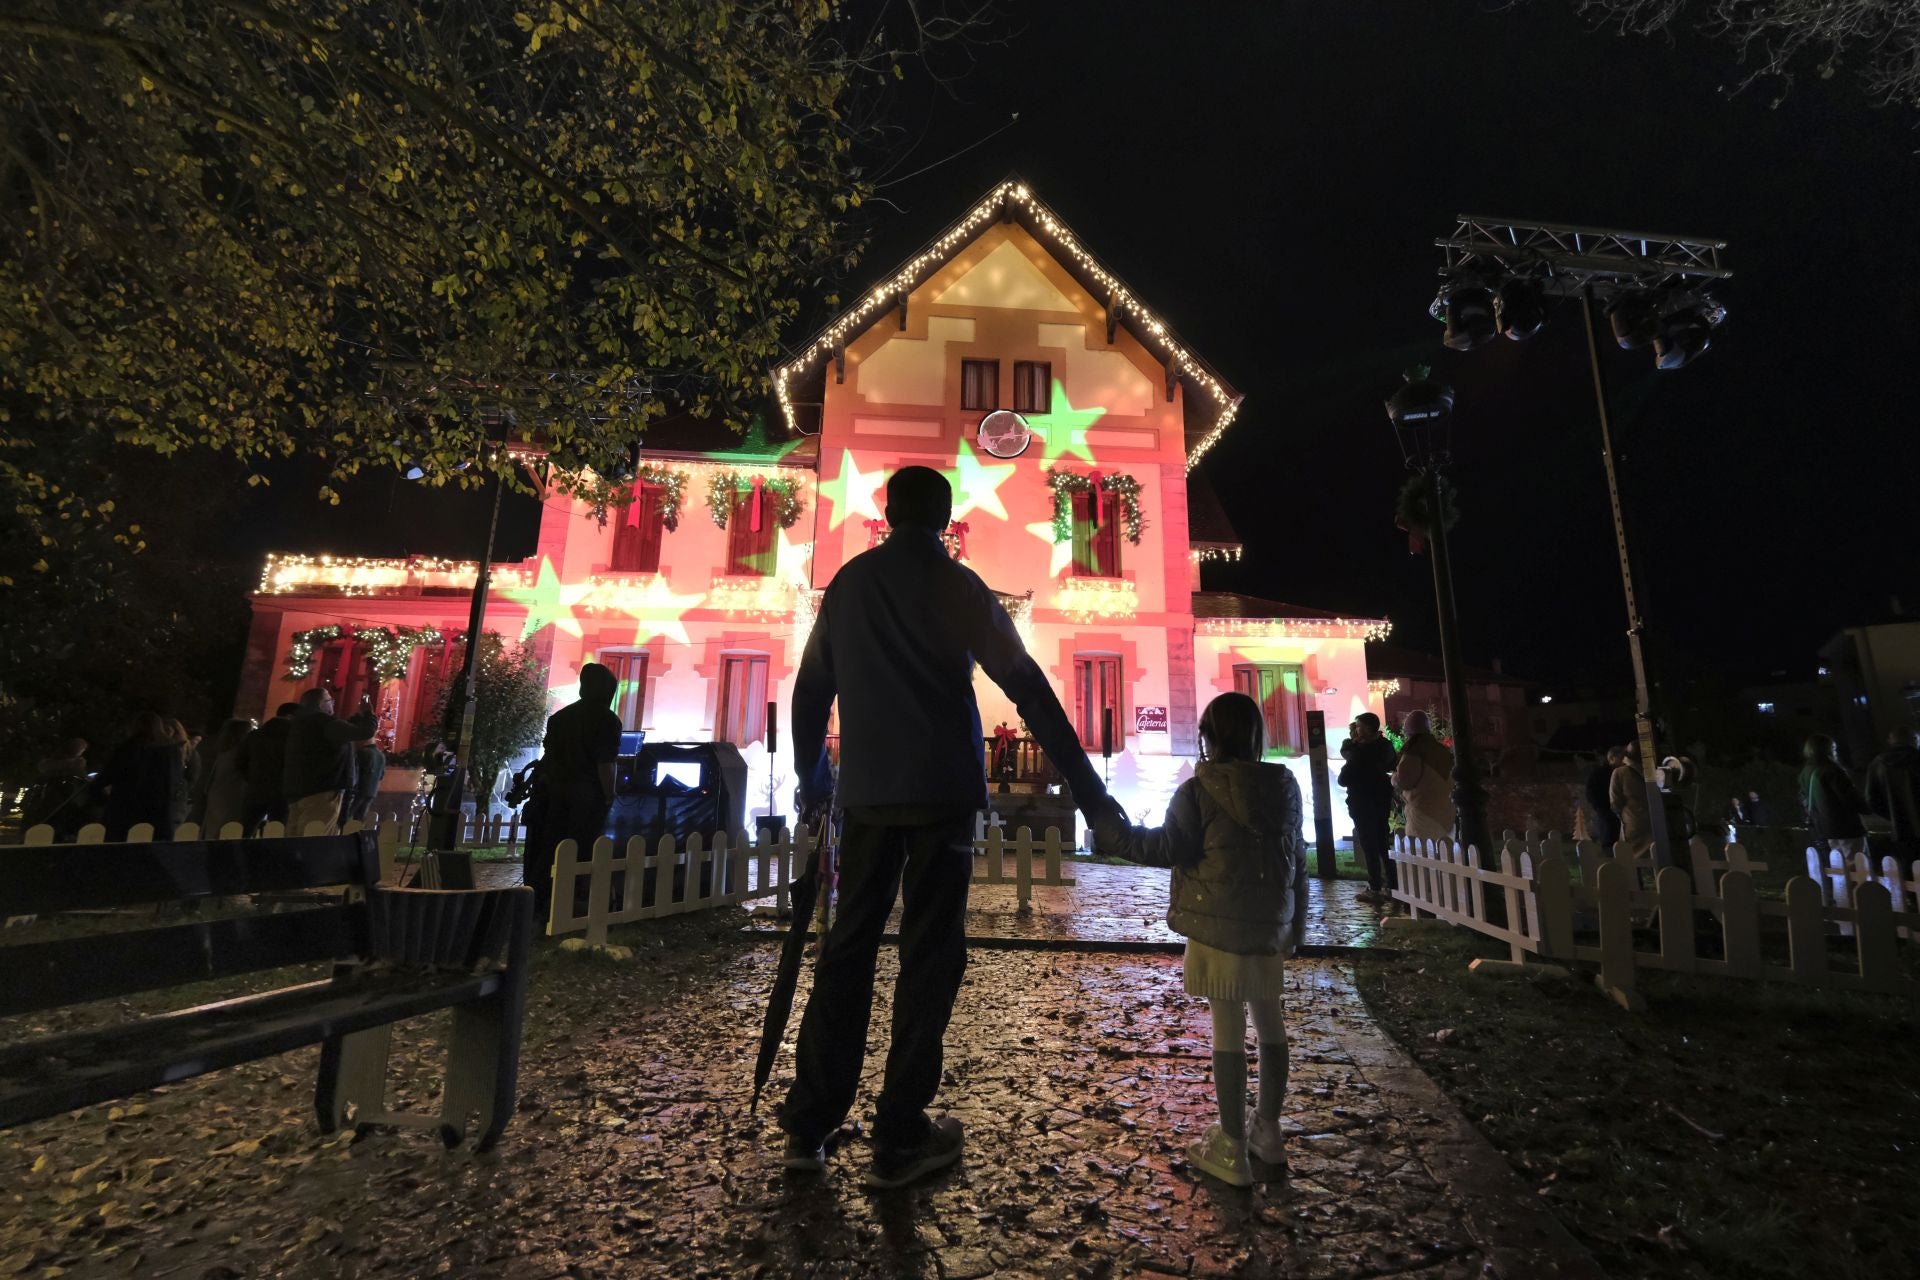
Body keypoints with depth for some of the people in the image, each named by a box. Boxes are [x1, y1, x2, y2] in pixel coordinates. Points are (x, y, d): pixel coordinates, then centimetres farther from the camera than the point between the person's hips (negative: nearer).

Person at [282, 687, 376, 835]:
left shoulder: (300, 723, 18)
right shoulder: (323, 721, -12)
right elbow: (364, 732, -21)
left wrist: (359, 716, 30)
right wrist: (368, 713, -3)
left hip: (296, 792, 10)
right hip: (321, 792, -10)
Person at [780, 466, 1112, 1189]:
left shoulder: (847, 583, 10)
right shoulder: (954, 583, -3)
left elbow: (810, 689, 15)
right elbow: (1026, 687, -9)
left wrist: (812, 777, 27)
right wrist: (1088, 790, -8)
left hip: (866, 793, 4)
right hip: (942, 792, -4)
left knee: (848, 945, 12)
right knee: (929, 954, 4)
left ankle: (808, 1127, 20)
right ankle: (899, 1141, 11)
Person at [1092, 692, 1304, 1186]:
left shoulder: (1199, 790, -12)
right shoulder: (1285, 786, 4)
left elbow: (1168, 848, -11)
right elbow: (1298, 858, 9)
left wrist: (1109, 831, -1)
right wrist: (1295, 924, 18)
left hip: (1218, 923, -5)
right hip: (1271, 924, 5)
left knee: (1229, 1028, 2)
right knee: (1269, 1022, 18)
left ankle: (1232, 1149, 11)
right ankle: (1268, 1131, 32)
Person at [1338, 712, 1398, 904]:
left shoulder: (1361, 751, -22)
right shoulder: (1385, 745, 2)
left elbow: (1343, 779, -17)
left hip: (1363, 805, -7)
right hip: (1382, 802, 7)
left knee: (1369, 847, 1)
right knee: (1383, 844, 16)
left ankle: (1375, 889, 6)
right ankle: (1393, 885, 21)